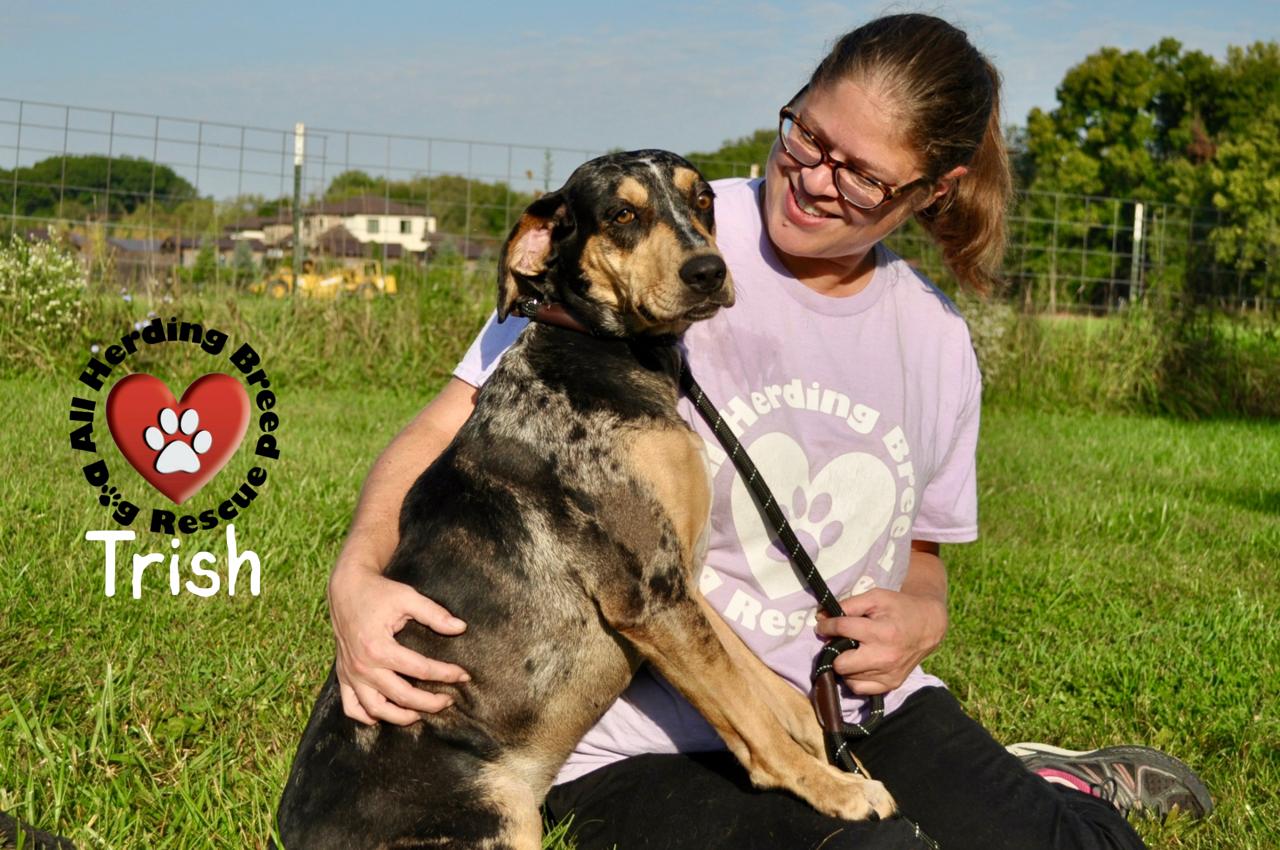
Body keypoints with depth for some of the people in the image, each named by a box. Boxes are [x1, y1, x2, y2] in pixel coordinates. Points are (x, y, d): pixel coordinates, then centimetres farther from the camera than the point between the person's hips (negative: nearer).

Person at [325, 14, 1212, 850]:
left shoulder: (935, 337, 6)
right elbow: (450, 429, -11)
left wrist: (921, 617, -4)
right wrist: (359, 575, -29)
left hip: (861, 705, 4)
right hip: (650, 746, -4)